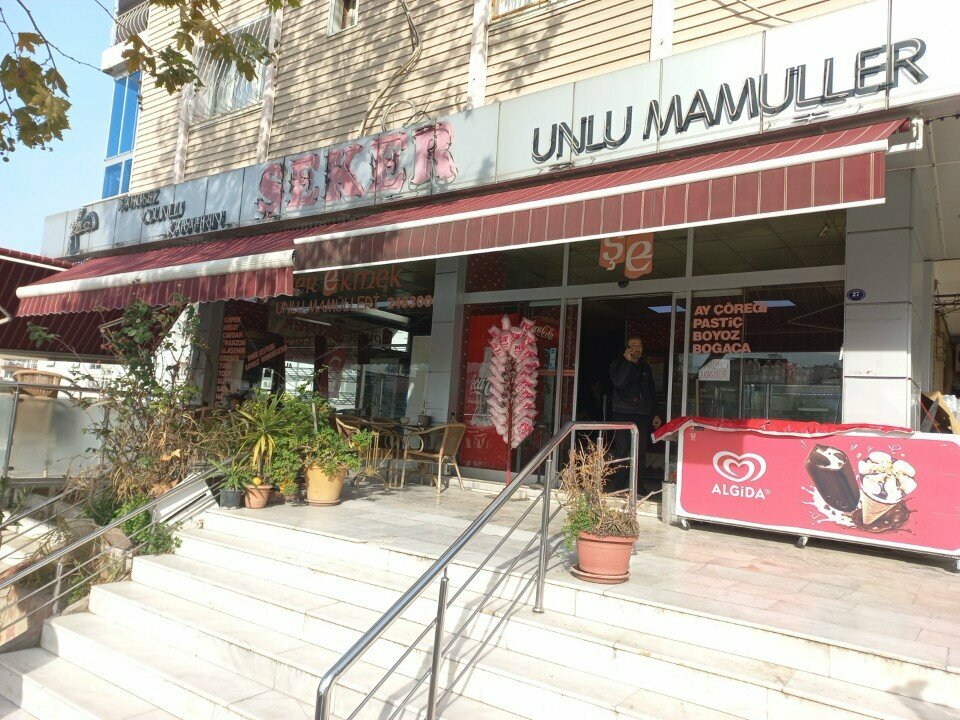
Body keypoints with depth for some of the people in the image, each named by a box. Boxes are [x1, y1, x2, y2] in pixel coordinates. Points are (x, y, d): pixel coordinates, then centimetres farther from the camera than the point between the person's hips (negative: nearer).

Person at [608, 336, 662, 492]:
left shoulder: (646, 367, 20)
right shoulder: (619, 364, 6)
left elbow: (652, 392, 24)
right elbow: (618, 382, -14)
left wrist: (655, 414, 18)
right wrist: (628, 362, -14)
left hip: (643, 416, 4)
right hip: (623, 414, -4)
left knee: (640, 453, 3)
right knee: (622, 451, -6)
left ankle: (636, 488, 10)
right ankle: (618, 488, -1)